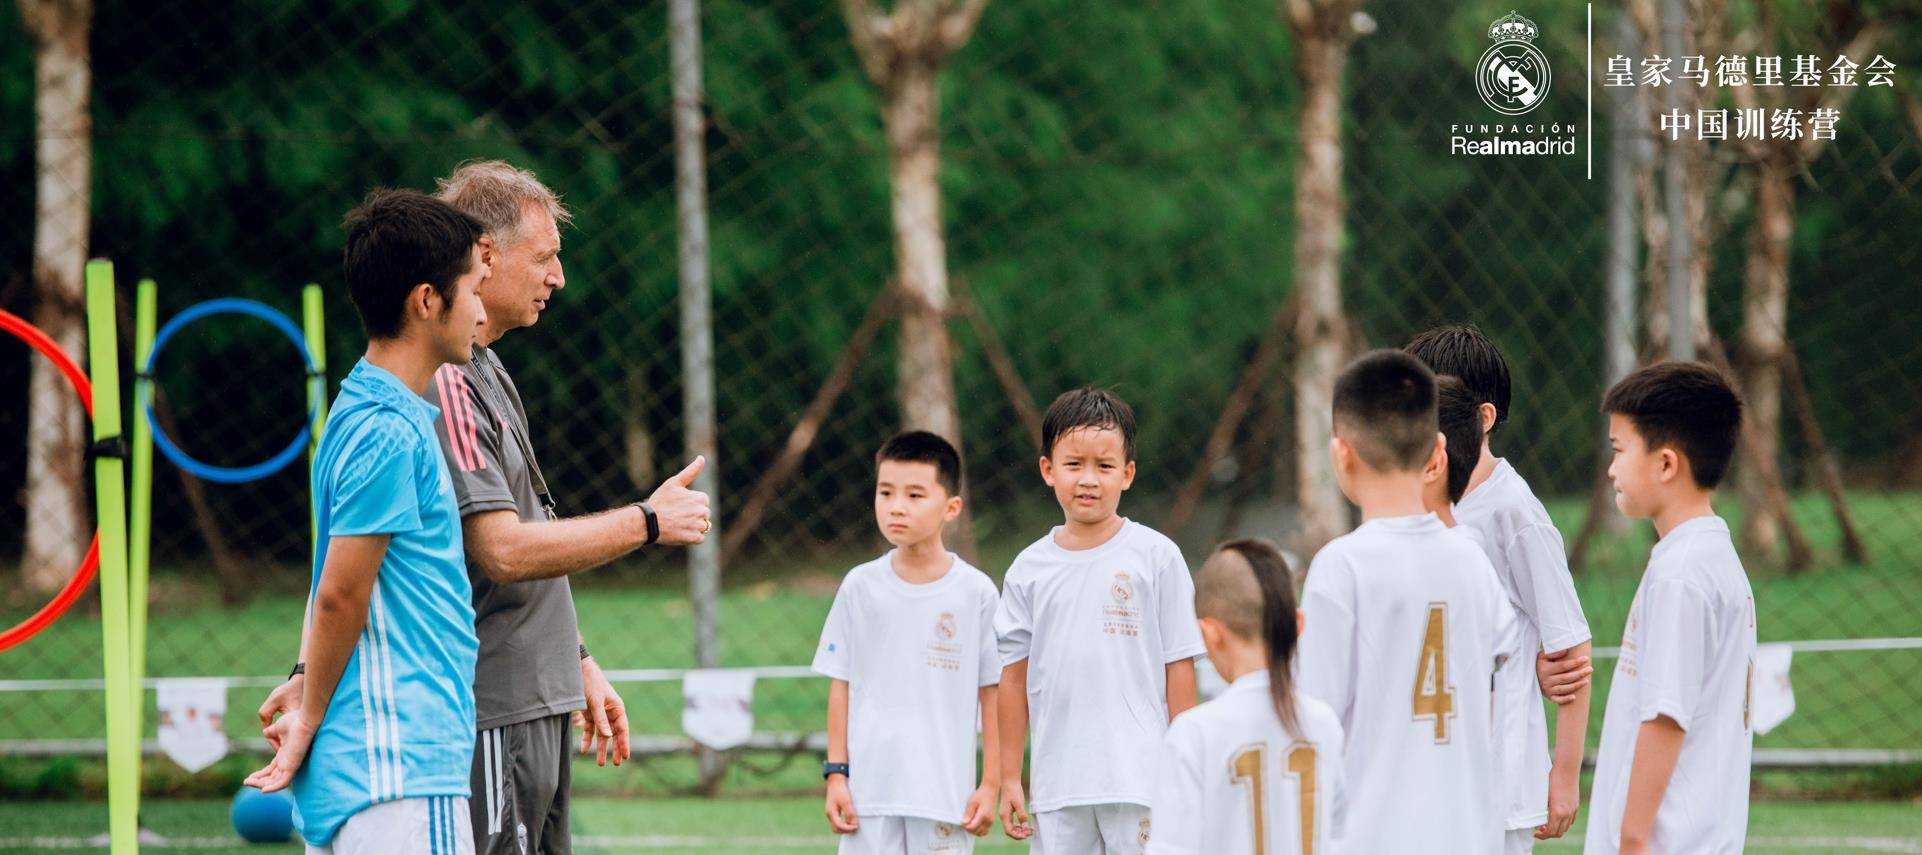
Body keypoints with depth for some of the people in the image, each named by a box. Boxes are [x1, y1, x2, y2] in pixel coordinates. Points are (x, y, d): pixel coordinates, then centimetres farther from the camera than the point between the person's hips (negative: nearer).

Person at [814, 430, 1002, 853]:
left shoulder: (975, 591, -2)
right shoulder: (861, 586, 3)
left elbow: (992, 693, 1)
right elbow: (841, 686, 7)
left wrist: (990, 784, -1)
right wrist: (836, 774, 3)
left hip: (946, 793, -1)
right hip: (869, 785, 1)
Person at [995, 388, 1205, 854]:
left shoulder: (1156, 557, -1)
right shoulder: (1029, 568, 8)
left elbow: (1179, 666, 0)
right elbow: (1015, 675, 10)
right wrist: (1009, 778, 9)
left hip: (1140, 778, -3)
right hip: (1057, 783, 3)